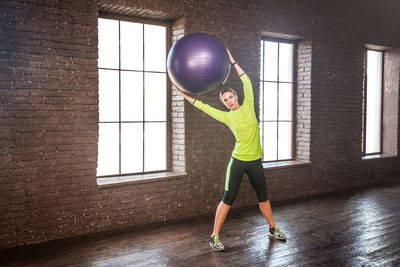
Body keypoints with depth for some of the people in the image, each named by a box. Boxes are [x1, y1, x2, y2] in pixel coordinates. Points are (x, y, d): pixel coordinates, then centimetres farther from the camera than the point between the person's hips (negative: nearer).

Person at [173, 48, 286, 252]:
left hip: (255, 162, 2)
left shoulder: (248, 107, 4)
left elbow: (246, 82, 1)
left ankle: (273, 229, 35)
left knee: (263, 197, 16)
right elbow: (204, 107, 2)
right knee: (228, 199, -2)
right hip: (238, 161, -2)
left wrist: (231, 60, 0)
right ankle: (215, 237, 5)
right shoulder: (227, 116, 1)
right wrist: (184, 95, 1)